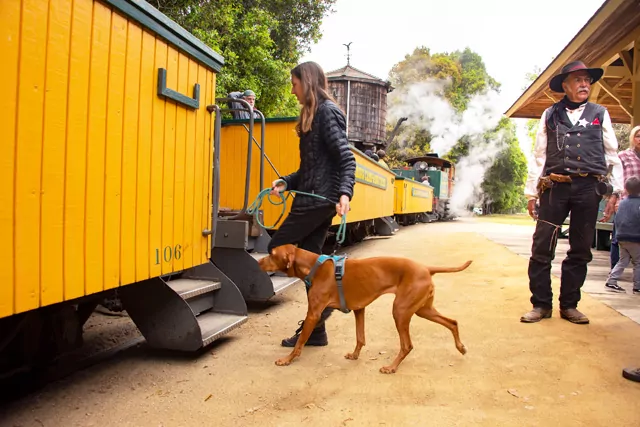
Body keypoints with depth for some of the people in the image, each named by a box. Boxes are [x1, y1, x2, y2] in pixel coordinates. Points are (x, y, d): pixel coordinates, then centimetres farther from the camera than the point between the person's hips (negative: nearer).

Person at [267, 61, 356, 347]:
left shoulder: (327, 111, -9)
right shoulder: (312, 114, 19)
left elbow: (346, 159, -18)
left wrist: (344, 193, -31)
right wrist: (286, 182, 10)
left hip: (319, 198, -9)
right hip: (314, 197, 9)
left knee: (277, 248, -3)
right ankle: (315, 329, 18)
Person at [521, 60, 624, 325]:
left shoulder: (600, 114, 14)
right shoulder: (550, 115, 11)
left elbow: (612, 155, 12)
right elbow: (539, 156, 8)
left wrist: (615, 191, 3)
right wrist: (532, 193, 3)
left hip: (588, 188, 2)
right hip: (555, 187, -1)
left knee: (580, 251, 6)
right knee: (541, 248, -5)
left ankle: (569, 305, 17)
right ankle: (541, 304, 6)